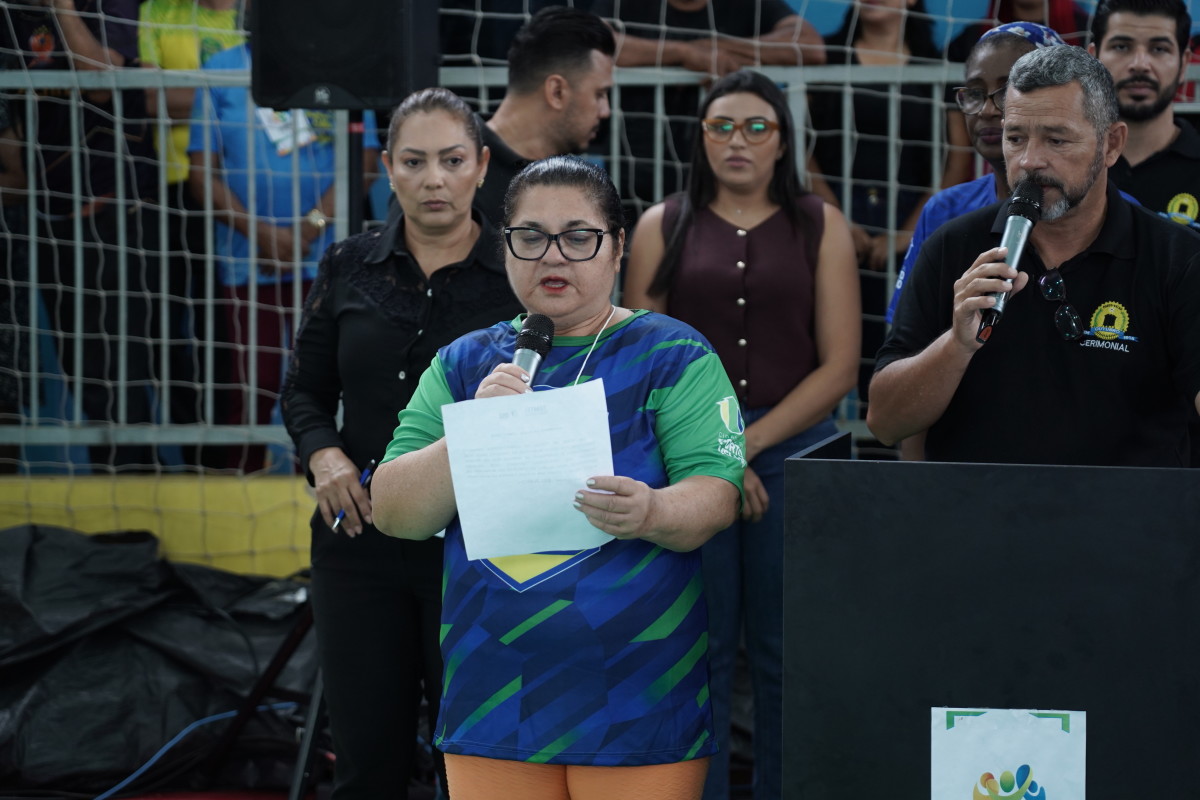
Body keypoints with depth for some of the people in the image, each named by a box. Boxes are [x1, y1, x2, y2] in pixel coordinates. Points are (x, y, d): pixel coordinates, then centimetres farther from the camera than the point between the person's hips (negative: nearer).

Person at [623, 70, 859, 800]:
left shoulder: (820, 226, 8)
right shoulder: (664, 227, 9)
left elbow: (839, 365, 2)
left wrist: (750, 443, -6)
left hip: (793, 449, 0)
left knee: (785, 654, 1)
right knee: (701, 650, -2)